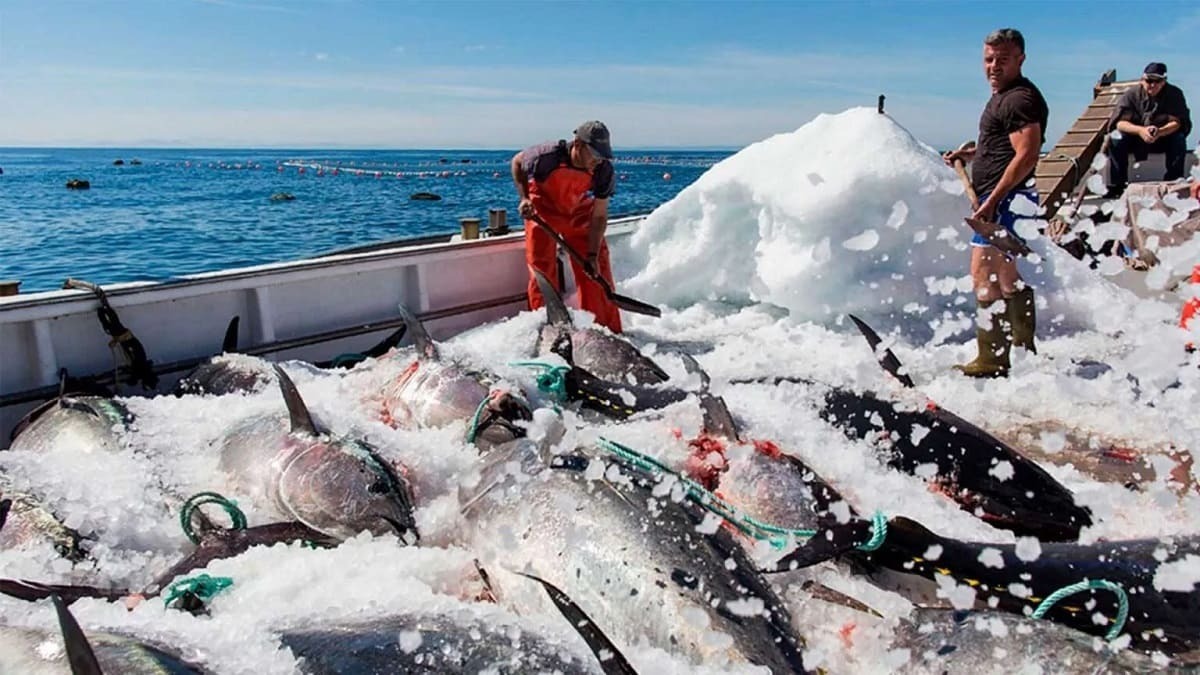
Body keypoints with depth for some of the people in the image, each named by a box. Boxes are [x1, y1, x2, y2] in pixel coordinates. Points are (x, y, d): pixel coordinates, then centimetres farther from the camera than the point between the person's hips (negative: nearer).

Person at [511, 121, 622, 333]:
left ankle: (609, 330, 9)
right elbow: (517, 162, -9)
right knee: (542, 270, -2)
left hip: (580, 214, 2)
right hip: (543, 211, -1)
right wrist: (524, 198, -19)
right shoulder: (546, 157, -33)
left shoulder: (604, 171, -28)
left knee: (598, 271, -2)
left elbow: (599, 216, -19)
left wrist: (592, 254, -22)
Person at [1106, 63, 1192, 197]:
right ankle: (1117, 185, -24)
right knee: (1116, 139, -27)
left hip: (1164, 139, 0)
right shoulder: (1131, 94, -9)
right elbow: (1120, 122, -20)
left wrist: (1159, 132, -40)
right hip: (1135, 139, 0)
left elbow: (1177, 122, -17)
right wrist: (1140, 130, -39)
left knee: (1179, 139, -30)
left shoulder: (1174, 94, -8)